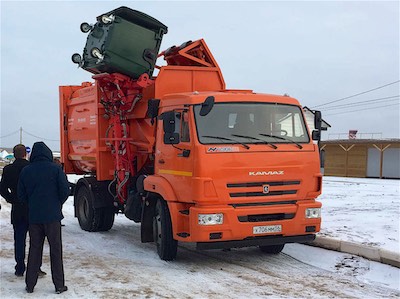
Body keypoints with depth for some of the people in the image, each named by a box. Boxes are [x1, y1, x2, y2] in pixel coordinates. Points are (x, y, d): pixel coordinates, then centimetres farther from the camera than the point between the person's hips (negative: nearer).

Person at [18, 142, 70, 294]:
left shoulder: (26, 171, 1)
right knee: (56, 250, 5)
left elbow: (21, 195, 5)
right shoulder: (55, 169, -8)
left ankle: (30, 284, 14)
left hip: (34, 217, 3)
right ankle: (59, 285, 8)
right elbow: (65, 191, -9)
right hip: (52, 216, -3)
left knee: (34, 249, 12)